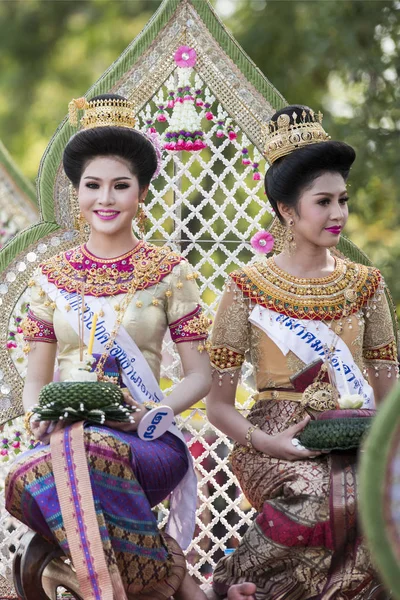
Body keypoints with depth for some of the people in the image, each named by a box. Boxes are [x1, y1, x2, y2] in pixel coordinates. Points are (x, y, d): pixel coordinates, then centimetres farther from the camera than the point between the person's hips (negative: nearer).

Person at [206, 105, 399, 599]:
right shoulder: (248, 289, 4)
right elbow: (219, 405, 2)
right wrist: (265, 441, -17)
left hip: (355, 442, 4)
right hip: (277, 440, -3)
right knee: (317, 497, -37)